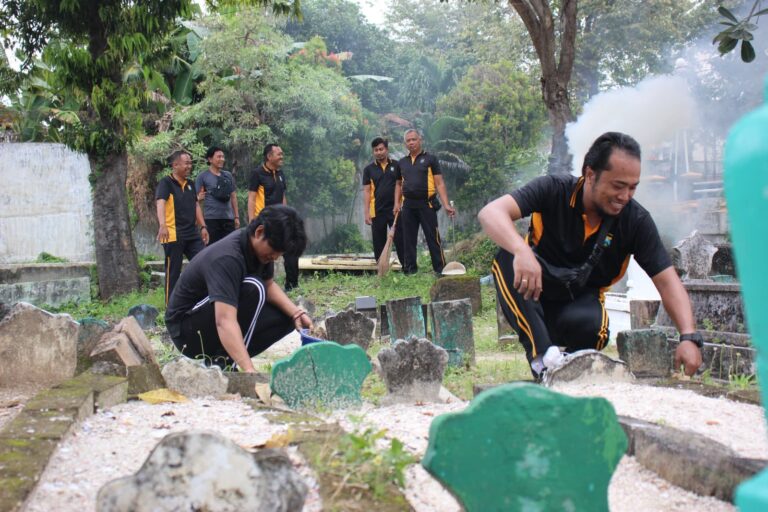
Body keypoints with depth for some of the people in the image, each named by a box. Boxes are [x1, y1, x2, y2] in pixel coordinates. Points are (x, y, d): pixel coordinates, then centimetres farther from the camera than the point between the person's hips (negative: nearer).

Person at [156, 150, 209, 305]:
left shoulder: (190, 184, 14)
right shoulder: (166, 183, -9)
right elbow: (160, 203, -25)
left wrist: (203, 226, 14)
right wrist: (162, 225, -41)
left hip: (192, 234, 7)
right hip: (173, 235, -7)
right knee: (173, 272, -1)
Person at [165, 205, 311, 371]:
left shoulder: (259, 246, -7)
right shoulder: (226, 258, -33)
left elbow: (269, 285, 8)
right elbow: (225, 322, -44)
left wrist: (296, 313, -10)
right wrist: (249, 371, -53)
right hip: (186, 328, -9)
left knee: (285, 317, -2)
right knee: (252, 289, -30)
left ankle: (221, 357, 2)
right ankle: (219, 366, -22)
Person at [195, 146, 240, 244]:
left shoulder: (228, 175, 14)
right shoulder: (203, 176, 0)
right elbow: (197, 198, 0)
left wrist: (236, 216, 14)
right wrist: (199, 198, -24)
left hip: (228, 218, 4)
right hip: (211, 218, -4)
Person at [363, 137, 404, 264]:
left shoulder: (396, 166, 5)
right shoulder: (369, 169, 6)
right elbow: (366, 191, 4)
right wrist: (366, 212, -3)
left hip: (395, 209, -1)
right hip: (377, 211, 1)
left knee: (400, 240, -1)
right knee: (379, 243, 5)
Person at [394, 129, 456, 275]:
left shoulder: (430, 159, 1)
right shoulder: (402, 162, 13)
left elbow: (439, 183, -3)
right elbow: (399, 184, 21)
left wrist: (446, 205, -11)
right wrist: (397, 203, 6)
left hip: (426, 204, -4)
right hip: (408, 205, 4)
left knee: (433, 238, -4)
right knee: (408, 239, 7)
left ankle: (440, 269, -2)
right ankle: (409, 269, 14)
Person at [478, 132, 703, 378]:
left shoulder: (636, 220, -11)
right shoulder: (553, 190, -17)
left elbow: (667, 281, -11)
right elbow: (490, 213, -31)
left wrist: (689, 336, -28)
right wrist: (522, 251, -52)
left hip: (581, 302, 1)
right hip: (534, 301, -1)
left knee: (589, 324, -35)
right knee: (508, 258, -32)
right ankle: (542, 355, -34)